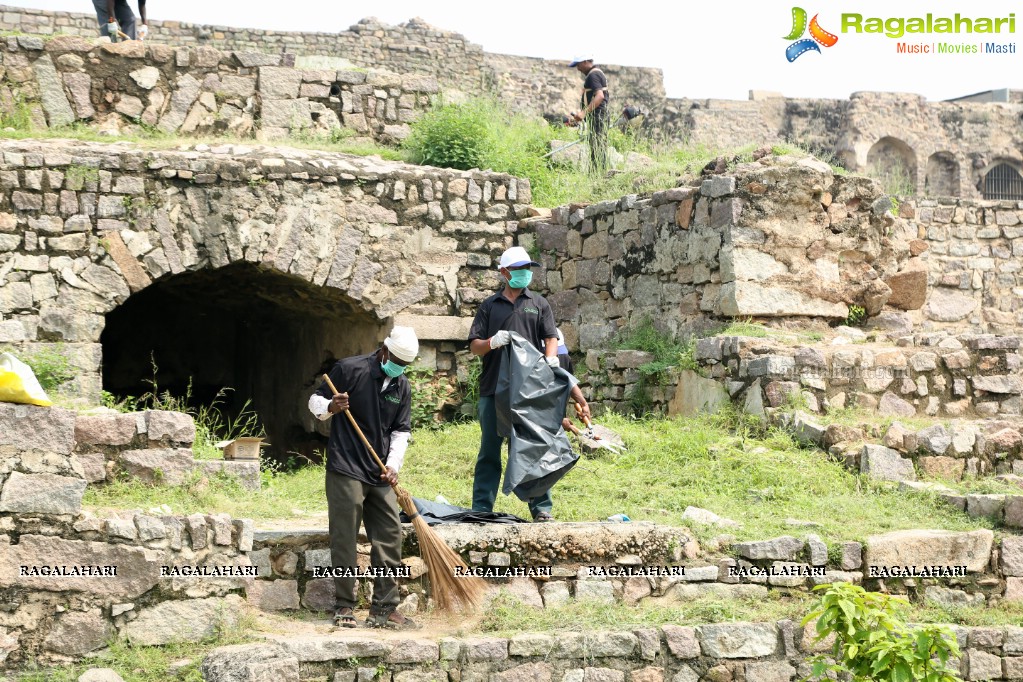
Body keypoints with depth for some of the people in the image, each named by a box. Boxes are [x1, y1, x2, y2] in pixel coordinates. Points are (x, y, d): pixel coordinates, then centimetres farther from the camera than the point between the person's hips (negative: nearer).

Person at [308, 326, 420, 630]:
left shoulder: (402, 386, 10)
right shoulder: (349, 369, -7)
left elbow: (401, 430, 11)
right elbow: (315, 400, -1)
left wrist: (393, 465, -4)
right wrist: (330, 407, -24)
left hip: (380, 476, 6)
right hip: (346, 471, -6)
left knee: (389, 539, 3)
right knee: (344, 541, -3)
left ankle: (384, 609, 9)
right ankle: (344, 607, 5)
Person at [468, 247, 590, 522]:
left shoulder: (539, 304, 13)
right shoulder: (489, 306, 12)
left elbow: (551, 337, 4)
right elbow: (474, 345, 8)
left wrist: (550, 359, -17)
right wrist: (492, 342, -13)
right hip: (493, 389, 0)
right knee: (489, 450, 4)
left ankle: (541, 508, 7)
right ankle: (481, 509, 8)